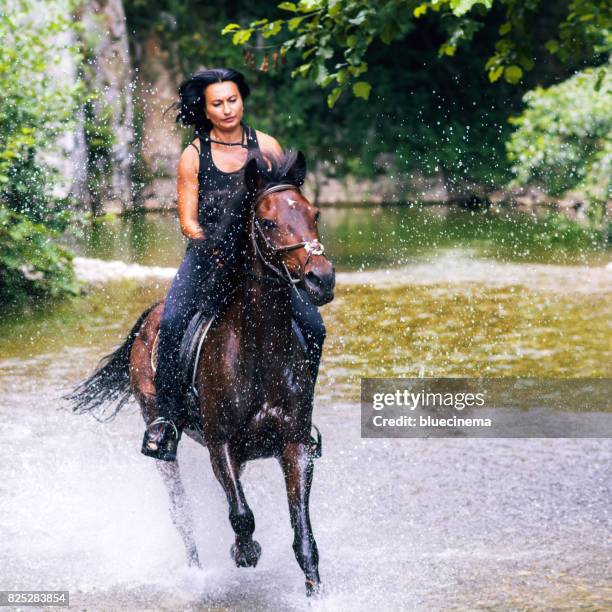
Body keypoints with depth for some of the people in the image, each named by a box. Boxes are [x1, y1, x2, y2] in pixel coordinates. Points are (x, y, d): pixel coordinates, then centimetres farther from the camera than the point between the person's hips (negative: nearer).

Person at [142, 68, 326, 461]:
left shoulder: (266, 147, 1)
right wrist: (212, 246, -21)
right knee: (172, 322, -26)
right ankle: (169, 417, -12)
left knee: (313, 325, -16)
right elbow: (188, 221, -3)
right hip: (208, 255, -1)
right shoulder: (194, 156, -2)